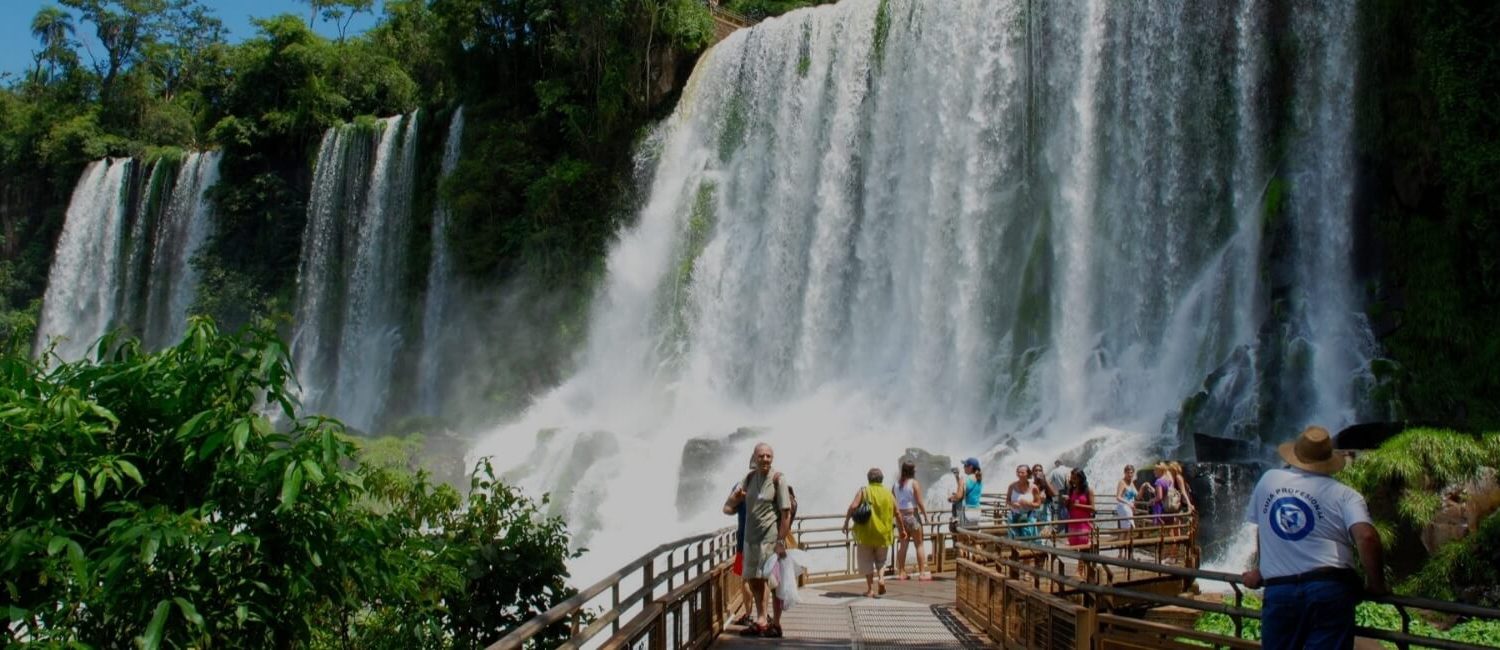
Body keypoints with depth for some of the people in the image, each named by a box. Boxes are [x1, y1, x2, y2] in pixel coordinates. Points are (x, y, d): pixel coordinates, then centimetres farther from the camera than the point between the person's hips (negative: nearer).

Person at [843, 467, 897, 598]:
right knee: (881, 560, 19)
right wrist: (893, 525, 25)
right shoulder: (889, 494, 7)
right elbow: (896, 513, 9)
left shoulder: (863, 491, -3)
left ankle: (870, 589, 7)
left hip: (866, 533, -3)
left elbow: (853, 506, -15)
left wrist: (846, 522, -8)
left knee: (867, 560, 9)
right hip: (884, 533, 3)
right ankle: (881, 578, -7)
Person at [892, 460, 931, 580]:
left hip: (900, 516, 5)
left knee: (903, 544, 12)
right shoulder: (914, 483, -11)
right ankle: (922, 573, 5)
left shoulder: (896, 484, 5)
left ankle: (901, 573, 12)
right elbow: (919, 502, -13)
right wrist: (925, 513, 0)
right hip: (912, 515, -5)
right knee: (919, 545, 5)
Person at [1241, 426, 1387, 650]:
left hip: (1279, 591, 2)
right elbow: (1366, 537, -15)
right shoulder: (1344, 494, 0)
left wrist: (1259, 571, 31)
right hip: (1330, 589, -2)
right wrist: (1376, 585, -2)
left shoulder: (1269, 480, 10)